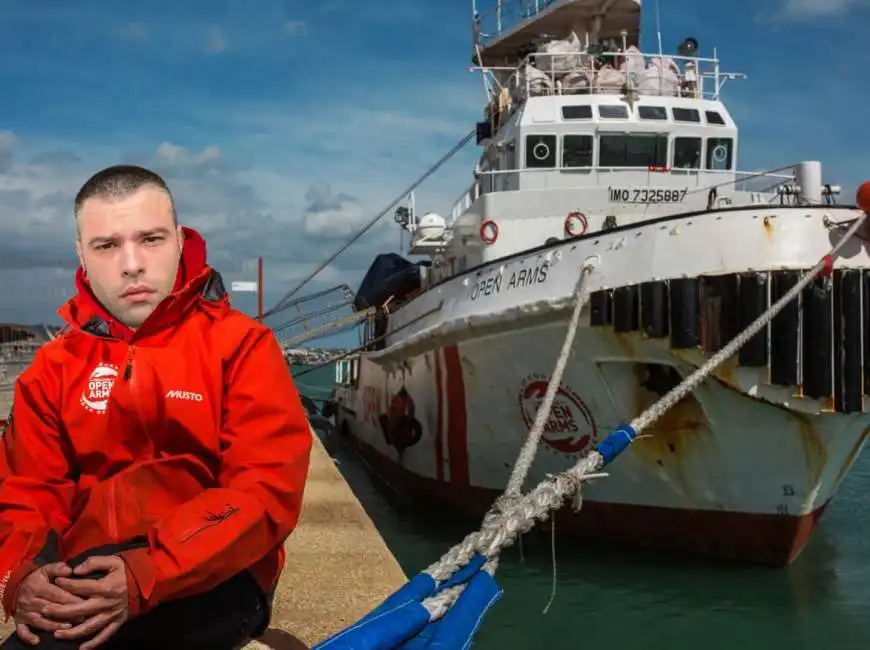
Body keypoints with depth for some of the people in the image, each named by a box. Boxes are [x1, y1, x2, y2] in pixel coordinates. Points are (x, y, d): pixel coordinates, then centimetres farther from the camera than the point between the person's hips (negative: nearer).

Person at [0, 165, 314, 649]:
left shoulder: (241, 346, -3)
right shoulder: (55, 366, 11)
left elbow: (268, 490, -14)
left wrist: (147, 577, -26)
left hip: (211, 580, -4)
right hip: (91, 580, 5)